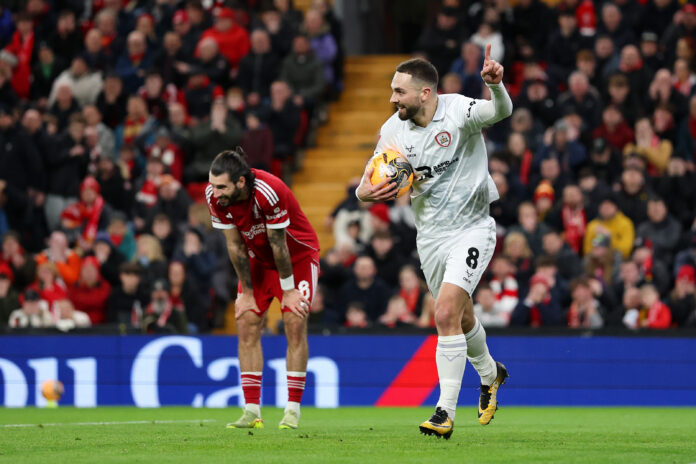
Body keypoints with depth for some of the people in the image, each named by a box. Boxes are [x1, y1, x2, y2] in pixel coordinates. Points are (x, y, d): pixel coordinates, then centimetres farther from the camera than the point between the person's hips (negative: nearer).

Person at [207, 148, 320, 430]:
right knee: (247, 323, -6)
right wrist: (246, 292, -6)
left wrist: (289, 290, -16)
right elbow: (235, 245, -11)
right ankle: (252, 411, -5)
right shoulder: (215, 196, -20)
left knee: (295, 323, -13)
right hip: (258, 259, 5)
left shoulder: (269, 192, -36)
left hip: (297, 256, -5)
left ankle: (293, 410, -9)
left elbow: (278, 245, -26)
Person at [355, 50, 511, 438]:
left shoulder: (458, 111, -18)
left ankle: (446, 412, -15)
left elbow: (501, 111, -36)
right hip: (430, 235, 6)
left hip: (472, 228, -6)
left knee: (446, 313, -20)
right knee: (460, 318, 19)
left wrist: (496, 85, -58)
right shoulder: (393, 130, -4)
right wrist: (366, 192, -23)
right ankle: (489, 374, 50)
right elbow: (368, 186, 1)